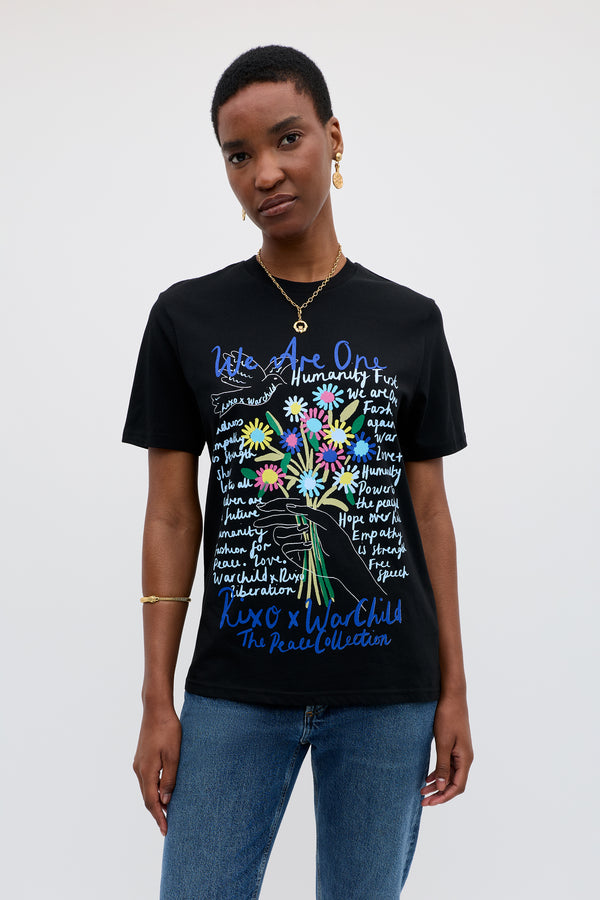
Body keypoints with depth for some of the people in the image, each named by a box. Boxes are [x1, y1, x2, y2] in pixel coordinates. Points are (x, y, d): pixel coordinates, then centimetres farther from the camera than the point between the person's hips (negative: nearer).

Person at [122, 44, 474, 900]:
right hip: (237, 687, 0)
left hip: (388, 690, 1)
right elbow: (172, 516, 1)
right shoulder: (188, 318, 1)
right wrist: (157, 700, 0)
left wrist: (454, 690, 5)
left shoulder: (410, 322, 4)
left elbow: (430, 511, 6)